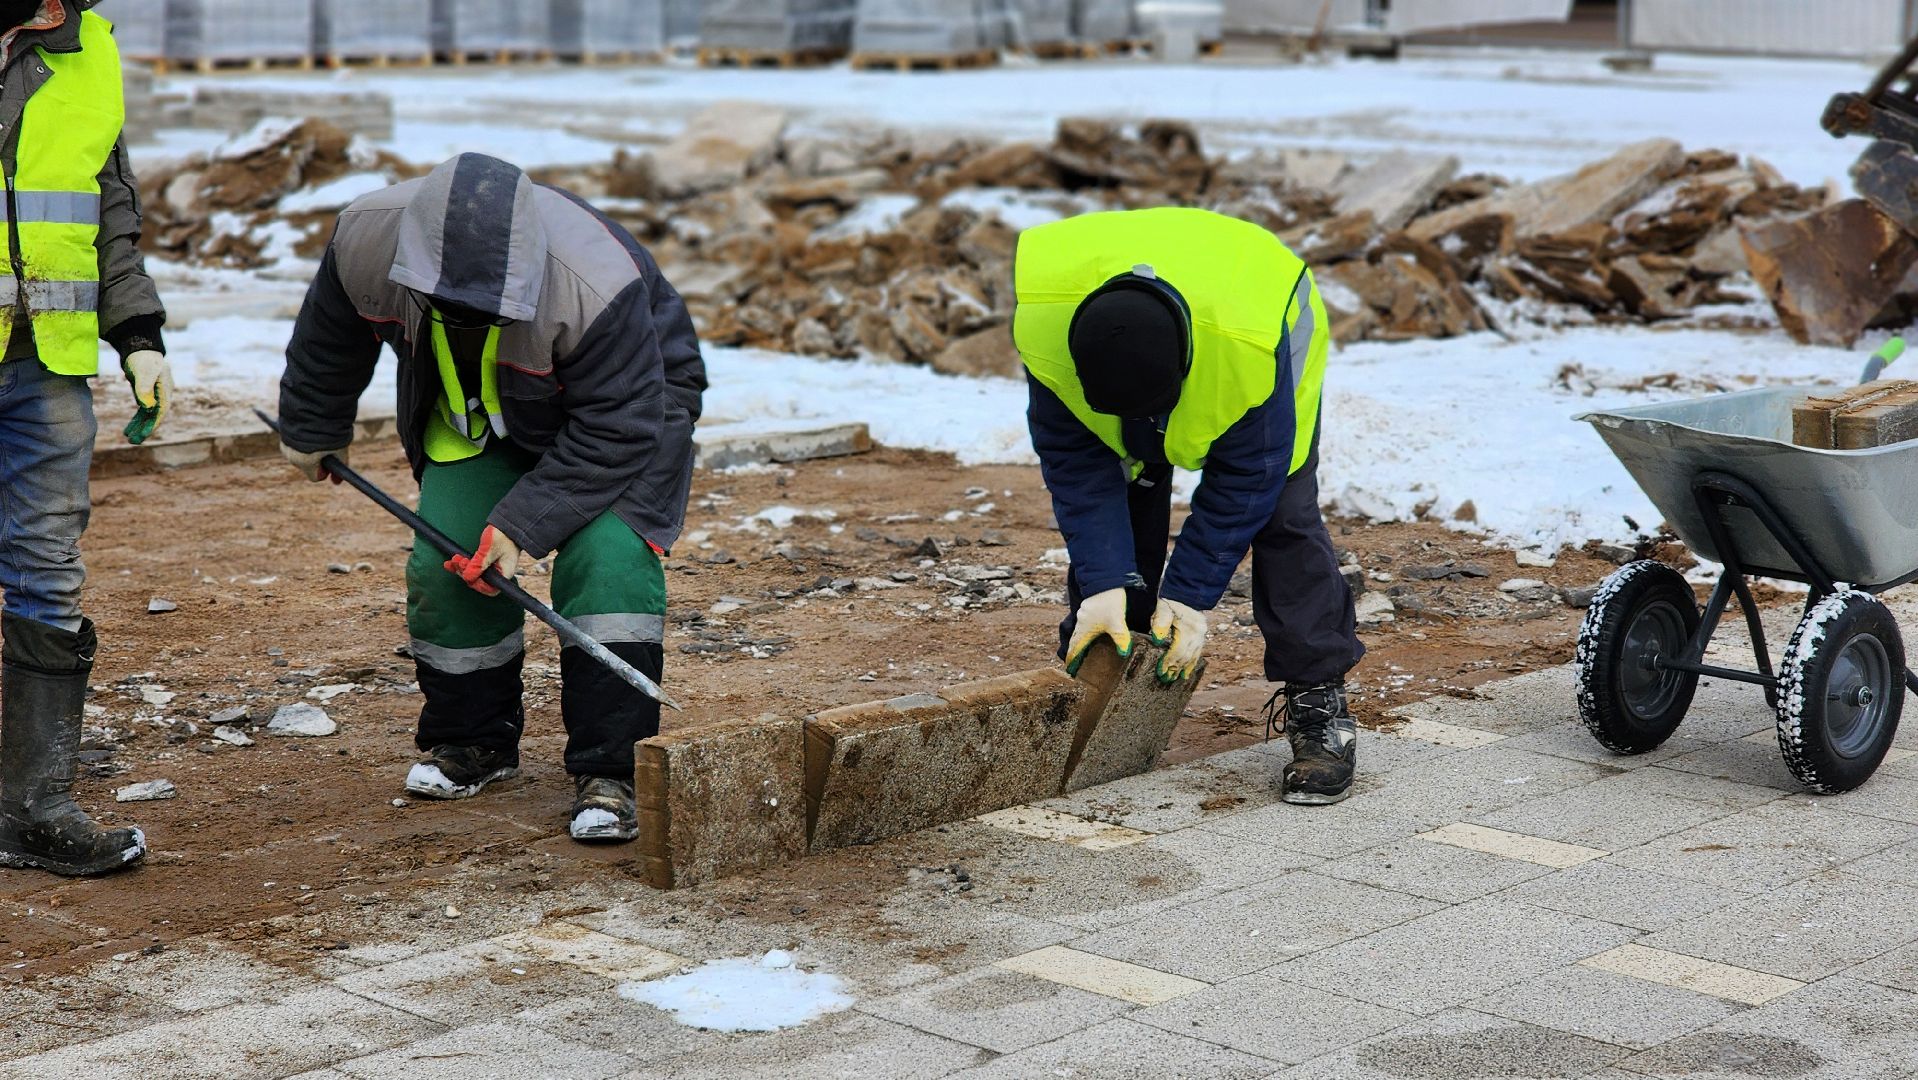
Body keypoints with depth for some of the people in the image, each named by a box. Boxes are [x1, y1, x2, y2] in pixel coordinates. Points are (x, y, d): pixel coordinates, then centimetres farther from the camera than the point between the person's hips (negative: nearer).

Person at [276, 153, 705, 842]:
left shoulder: (599, 287, -42)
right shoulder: (366, 240, -27)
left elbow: (615, 431, -32)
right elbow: (330, 339, -3)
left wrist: (526, 522, -35)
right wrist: (311, 429, 12)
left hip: (632, 395, -4)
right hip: (476, 415, 5)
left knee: (605, 558, -24)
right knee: (443, 564, -6)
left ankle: (609, 772, -15)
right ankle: (471, 740, 19)